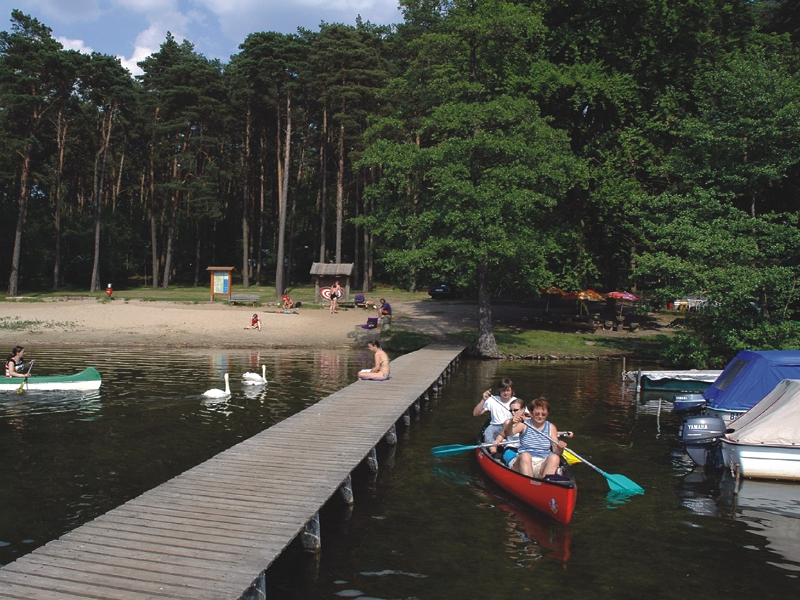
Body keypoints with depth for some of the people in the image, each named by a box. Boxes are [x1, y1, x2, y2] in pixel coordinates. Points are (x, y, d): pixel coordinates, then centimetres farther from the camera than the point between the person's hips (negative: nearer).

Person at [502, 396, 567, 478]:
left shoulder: (551, 427, 10)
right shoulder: (524, 424, 4)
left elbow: (556, 452, 4)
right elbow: (507, 433, -15)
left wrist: (560, 449, -20)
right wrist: (511, 423, -36)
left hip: (543, 465, 2)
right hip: (523, 462, -2)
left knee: (555, 458, -28)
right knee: (525, 455, -33)